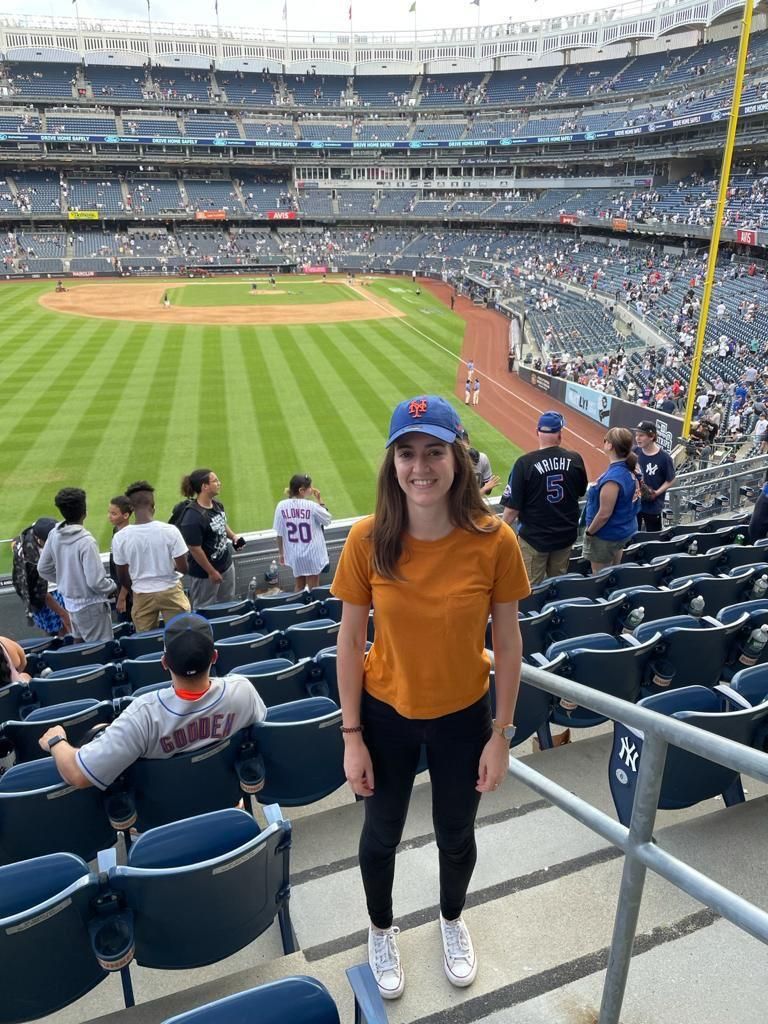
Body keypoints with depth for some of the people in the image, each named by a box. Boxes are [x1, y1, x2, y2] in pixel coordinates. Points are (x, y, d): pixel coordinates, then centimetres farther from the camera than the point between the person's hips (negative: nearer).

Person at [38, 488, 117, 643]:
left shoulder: (54, 535, -5)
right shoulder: (86, 542, -26)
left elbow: (43, 569, 7)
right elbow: (96, 581, -27)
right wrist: (113, 586, -7)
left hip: (69, 601, 8)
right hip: (90, 605, -8)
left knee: (79, 643, 23)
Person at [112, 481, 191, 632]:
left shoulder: (120, 537, -12)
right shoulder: (169, 530, -18)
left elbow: (122, 576, -1)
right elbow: (183, 568, -14)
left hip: (142, 595, 2)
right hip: (170, 591, -1)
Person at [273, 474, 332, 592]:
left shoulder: (281, 506, -10)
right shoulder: (312, 506, -18)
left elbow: (279, 534, -4)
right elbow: (328, 519, 0)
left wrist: (281, 553, 9)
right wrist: (319, 500, 0)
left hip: (294, 555, 3)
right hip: (312, 555, -3)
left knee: (299, 586, 20)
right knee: (313, 589, 9)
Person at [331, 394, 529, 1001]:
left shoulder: (494, 541, -20)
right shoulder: (369, 539, -19)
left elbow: (508, 643, -8)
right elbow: (350, 641, -9)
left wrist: (501, 734, -3)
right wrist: (352, 735, -5)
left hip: (463, 715, 0)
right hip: (387, 713, 0)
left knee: (457, 834, 23)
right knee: (381, 834, 21)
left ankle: (453, 920, 58)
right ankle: (382, 931, 54)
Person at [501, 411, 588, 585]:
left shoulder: (525, 463, -18)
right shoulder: (575, 459, -6)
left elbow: (512, 507, -15)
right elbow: (581, 492, 11)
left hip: (534, 538, -4)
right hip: (566, 536, 4)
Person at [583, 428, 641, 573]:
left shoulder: (613, 477, -31)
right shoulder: (630, 467, -5)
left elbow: (604, 514, -26)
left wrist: (589, 532, -11)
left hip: (607, 535, -8)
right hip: (625, 529, 9)